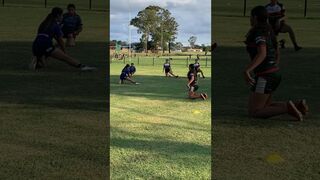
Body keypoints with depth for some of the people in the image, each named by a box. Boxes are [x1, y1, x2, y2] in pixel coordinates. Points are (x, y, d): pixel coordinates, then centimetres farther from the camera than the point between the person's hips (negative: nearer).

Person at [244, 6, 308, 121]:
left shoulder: (258, 31, -15)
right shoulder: (269, 32, 14)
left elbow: (262, 54, -30)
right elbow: (277, 55, 21)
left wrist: (247, 70, -40)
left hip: (265, 77, -9)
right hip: (275, 73, 9)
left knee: (253, 113, -5)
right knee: (264, 107, 23)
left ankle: (287, 108, -19)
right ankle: (298, 105, 10)